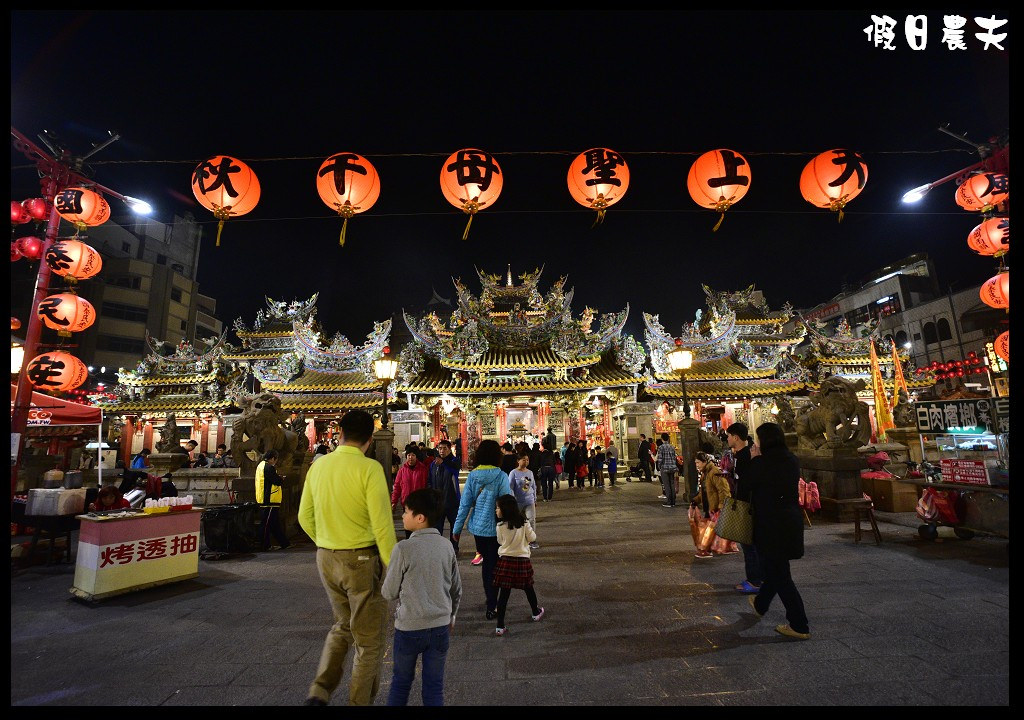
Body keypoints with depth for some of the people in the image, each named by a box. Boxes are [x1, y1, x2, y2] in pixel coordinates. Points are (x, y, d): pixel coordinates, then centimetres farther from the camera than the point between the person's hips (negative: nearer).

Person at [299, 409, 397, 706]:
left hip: (326, 559, 6)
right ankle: (359, 701, 25)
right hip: (361, 559, -6)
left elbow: (305, 517, 9)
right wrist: (393, 568, -10)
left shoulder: (318, 465, 0)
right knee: (368, 640, 14)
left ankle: (319, 692, 23)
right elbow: (382, 524, -20)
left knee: (343, 625, 29)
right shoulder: (369, 468, -19)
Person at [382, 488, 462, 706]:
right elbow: (456, 589, 6)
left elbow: (390, 593, -7)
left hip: (409, 627, -3)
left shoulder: (403, 549, -17)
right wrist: (451, 616, 21)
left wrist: (383, 588, 15)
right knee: (434, 685, 15)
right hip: (441, 626, 3)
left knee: (401, 681, 19)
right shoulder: (446, 546, -4)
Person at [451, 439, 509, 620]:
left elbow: (465, 504, -3)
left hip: (477, 527, 4)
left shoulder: (473, 475, -5)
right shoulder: (501, 476, -15)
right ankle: (491, 607, 15)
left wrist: (457, 528, 5)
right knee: (493, 566, 11)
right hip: (495, 528, -4)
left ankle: (490, 600, 37)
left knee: (486, 563, 22)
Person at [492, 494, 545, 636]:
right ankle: (536, 612, 44)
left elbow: (500, 541, 3)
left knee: (504, 593, 5)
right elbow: (532, 538, 1)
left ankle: (500, 626, 5)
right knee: (528, 588, 22)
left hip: (505, 560, -1)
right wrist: (531, 529, 19)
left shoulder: (500, 526, -13)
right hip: (523, 560, 1)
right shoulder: (524, 523, -9)